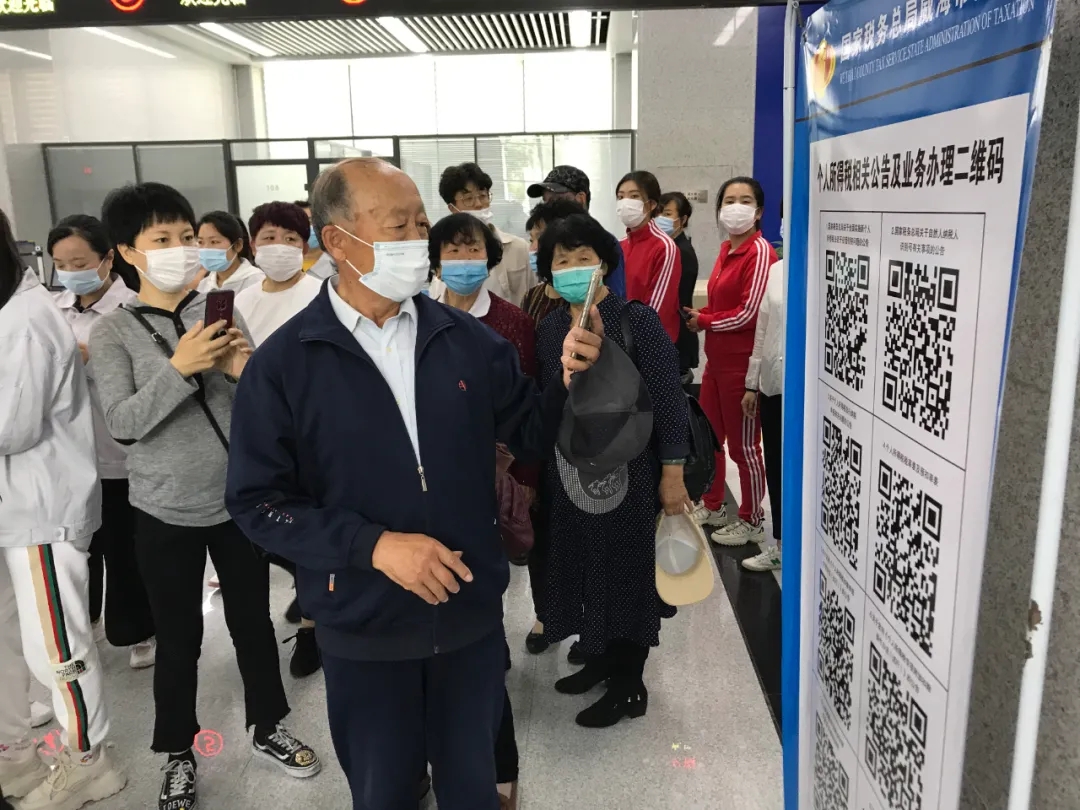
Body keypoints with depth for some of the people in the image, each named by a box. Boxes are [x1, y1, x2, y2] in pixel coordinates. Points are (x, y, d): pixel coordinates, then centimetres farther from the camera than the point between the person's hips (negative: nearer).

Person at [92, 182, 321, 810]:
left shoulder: (221, 311, 1)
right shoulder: (115, 331, -5)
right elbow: (123, 422, -14)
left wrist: (245, 371, -20)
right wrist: (180, 367, -27)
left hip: (239, 499, 2)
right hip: (166, 510, -2)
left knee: (254, 619, 15)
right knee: (178, 639, 10)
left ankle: (269, 729, 35)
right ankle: (179, 756, 31)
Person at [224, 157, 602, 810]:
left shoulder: (467, 339, -4)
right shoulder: (284, 363, -10)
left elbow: (530, 436, 4)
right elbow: (259, 501, -11)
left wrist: (567, 380, -16)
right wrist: (376, 545, -22)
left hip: (472, 614, 2)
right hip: (365, 631, -1)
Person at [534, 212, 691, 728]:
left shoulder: (637, 321, -11)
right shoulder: (549, 329, 4)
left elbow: (668, 399, -12)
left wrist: (672, 473, -14)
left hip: (628, 471, -5)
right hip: (570, 473, 5)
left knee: (628, 570, 7)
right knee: (583, 566, 16)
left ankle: (629, 685, 23)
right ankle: (597, 658, 37)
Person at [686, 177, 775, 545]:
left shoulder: (760, 252, -15)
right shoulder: (726, 250, 12)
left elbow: (748, 314, -20)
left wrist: (704, 321, -5)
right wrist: (700, 316, -1)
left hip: (742, 363, -9)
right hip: (716, 359, 9)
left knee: (743, 444, 5)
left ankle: (751, 521, 22)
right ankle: (712, 507, 36)